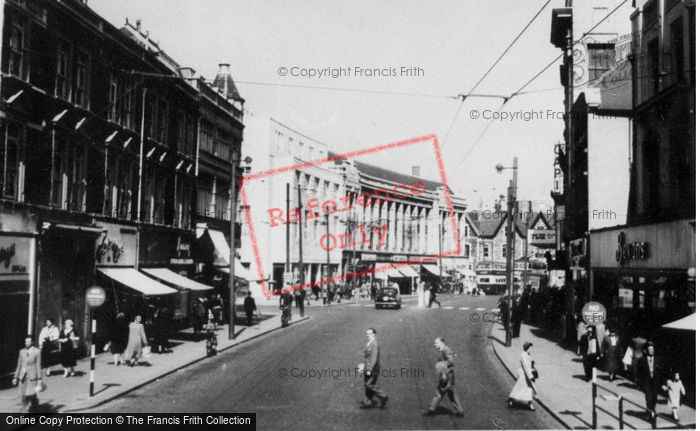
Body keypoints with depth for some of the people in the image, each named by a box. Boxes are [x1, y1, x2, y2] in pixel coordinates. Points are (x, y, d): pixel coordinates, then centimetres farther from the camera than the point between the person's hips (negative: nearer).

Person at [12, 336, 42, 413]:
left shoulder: (37, 351, -2)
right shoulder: (22, 351, 9)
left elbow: (38, 365, -3)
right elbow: (19, 365, 13)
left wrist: (39, 379, -5)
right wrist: (15, 377, 10)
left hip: (32, 376, -4)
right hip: (22, 376, 4)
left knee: (30, 393, -8)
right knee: (22, 394, 3)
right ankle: (25, 408, 19)